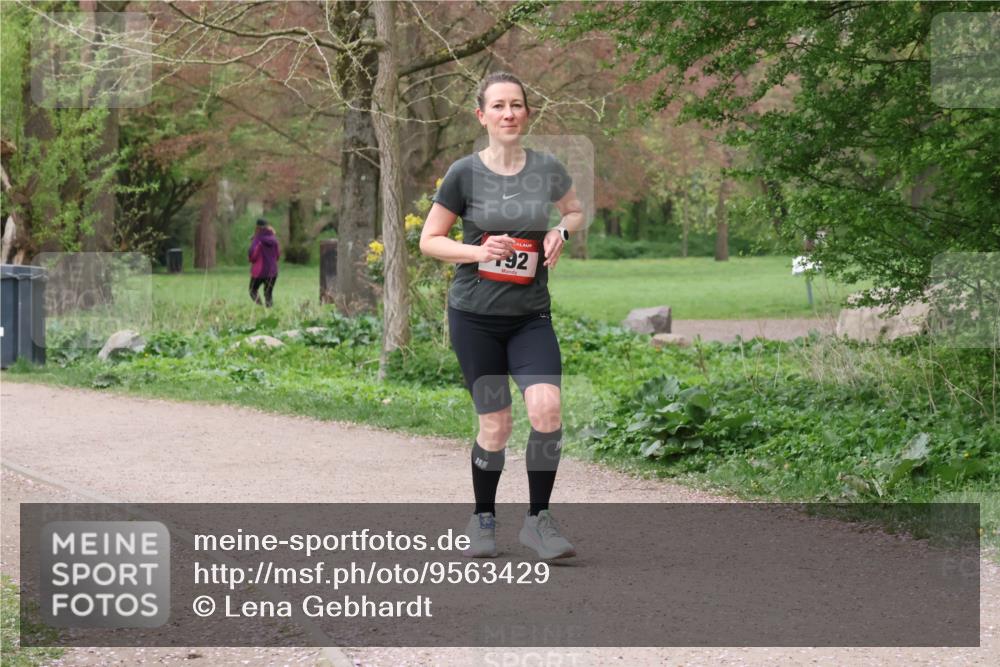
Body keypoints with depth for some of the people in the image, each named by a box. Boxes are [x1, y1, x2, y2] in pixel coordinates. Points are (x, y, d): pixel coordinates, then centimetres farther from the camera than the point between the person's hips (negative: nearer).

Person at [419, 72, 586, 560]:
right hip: (474, 315, -2)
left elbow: (575, 211, 21)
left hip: (531, 316, 2)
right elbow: (429, 241, 2)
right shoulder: (464, 174, -5)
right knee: (495, 424, 0)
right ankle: (483, 520, 22)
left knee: (547, 408, -17)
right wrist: (478, 251, -15)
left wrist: (561, 231, -2)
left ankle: (538, 520, -1)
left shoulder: (547, 169, 1)